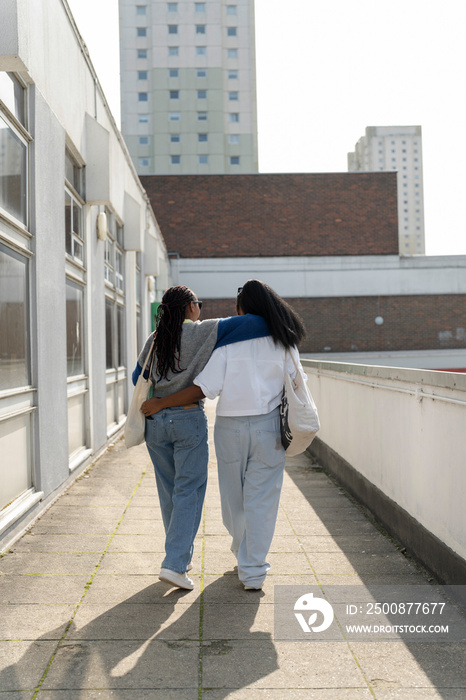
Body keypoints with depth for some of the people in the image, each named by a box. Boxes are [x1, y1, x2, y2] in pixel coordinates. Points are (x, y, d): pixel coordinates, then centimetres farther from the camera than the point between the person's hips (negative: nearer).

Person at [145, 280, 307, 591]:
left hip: (230, 427, 0)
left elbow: (202, 388, -13)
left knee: (233, 495, 18)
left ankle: (242, 549, 39)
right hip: (268, 428, 1)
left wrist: (159, 403, -5)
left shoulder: (228, 341, -8)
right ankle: (252, 571, 7)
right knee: (261, 499, 6)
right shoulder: (283, 343, -1)